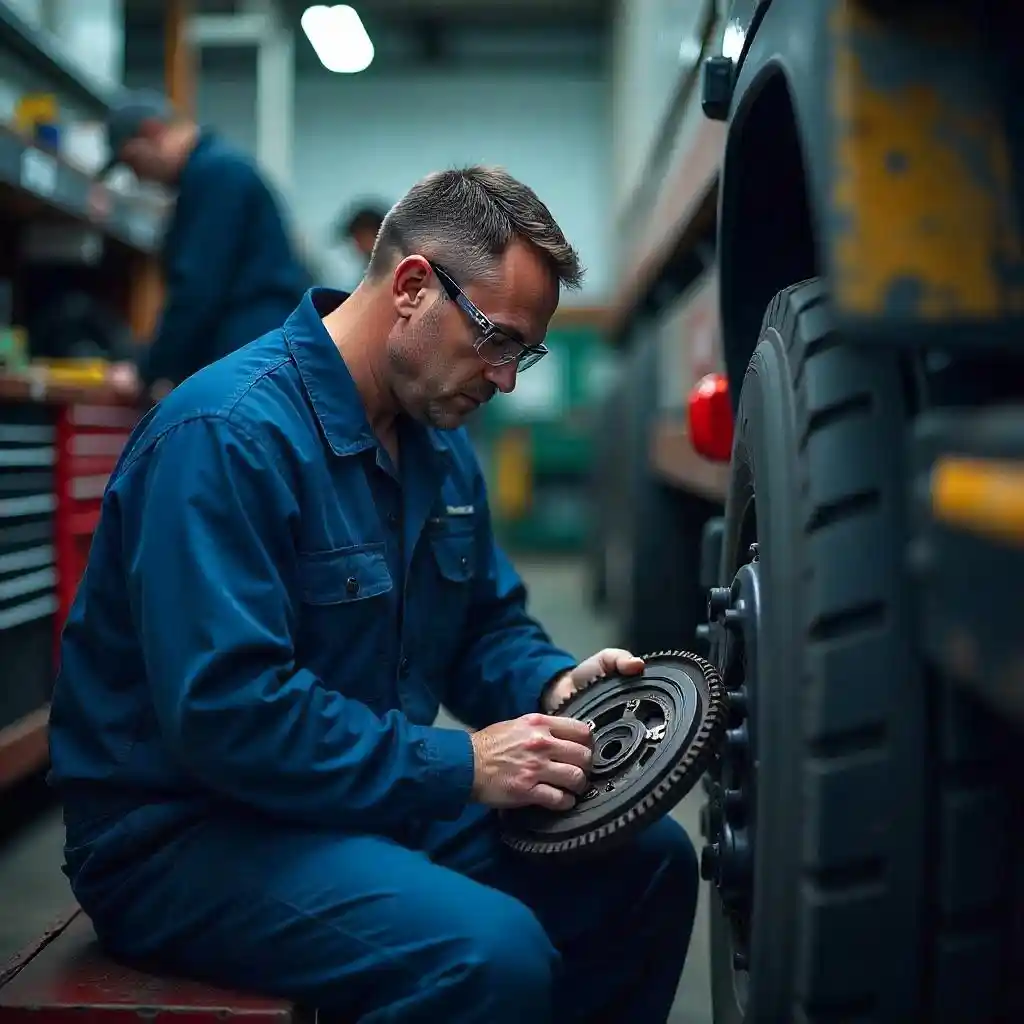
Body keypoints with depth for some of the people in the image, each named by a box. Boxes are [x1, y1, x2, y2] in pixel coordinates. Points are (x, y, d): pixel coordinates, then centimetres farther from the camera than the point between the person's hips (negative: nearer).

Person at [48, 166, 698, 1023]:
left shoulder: (440, 444, 8)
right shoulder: (229, 434, -22)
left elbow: (487, 624, 17)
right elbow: (223, 710, -28)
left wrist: (554, 685, -5)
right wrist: (460, 766, -25)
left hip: (381, 792, 9)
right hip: (187, 832, -8)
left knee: (652, 859, 3)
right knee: (493, 955, -31)